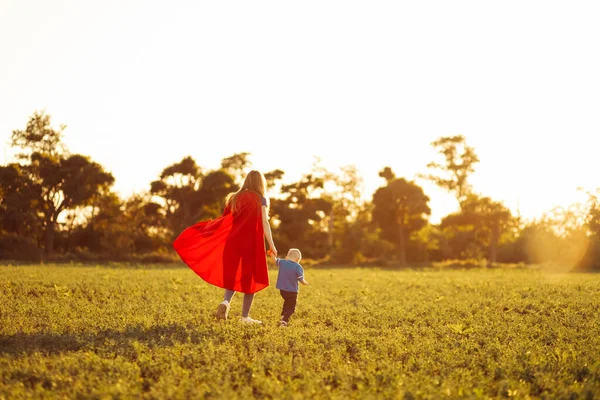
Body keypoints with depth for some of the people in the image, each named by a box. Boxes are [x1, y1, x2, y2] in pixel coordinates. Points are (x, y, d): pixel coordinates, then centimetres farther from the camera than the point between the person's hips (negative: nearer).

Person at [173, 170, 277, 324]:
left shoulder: (235, 197, 10)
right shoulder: (261, 199, -3)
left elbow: (224, 221, 8)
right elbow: (264, 223, -12)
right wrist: (271, 245, -13)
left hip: (234, 241, 4)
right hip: (252, 243, -4)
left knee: (232, 276, 15)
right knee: (250, 279, 5)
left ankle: (226, 302, -12)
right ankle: (245, 316, 4)